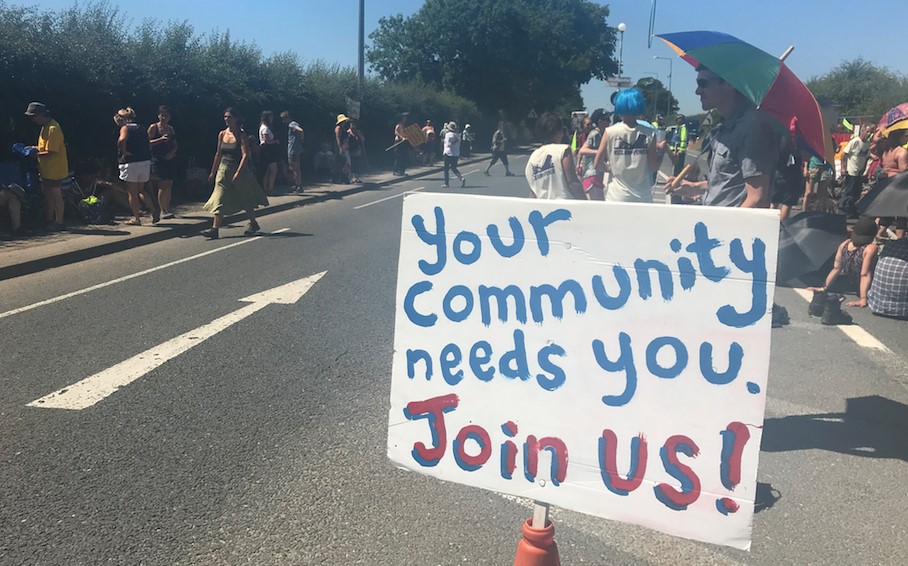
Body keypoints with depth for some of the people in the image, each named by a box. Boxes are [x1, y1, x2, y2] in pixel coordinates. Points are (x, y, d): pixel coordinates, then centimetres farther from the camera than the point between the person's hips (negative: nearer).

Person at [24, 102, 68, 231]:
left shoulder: (53, 128, -20)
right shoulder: (46, 127, 12)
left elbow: (51, 152, -23)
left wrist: (35, 154, -14)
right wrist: (34, 148, 6)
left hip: (54, 170, -10)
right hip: (47, 169, 10)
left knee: (56, 196, -1)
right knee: (48, 196, 16)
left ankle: (58, 222, 7)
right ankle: (49, 221, 25)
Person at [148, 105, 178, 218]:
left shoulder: (171, 129, 16)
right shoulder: (153, 127, 0)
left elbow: (175, 145, 16)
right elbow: (148, 143, -7)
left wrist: (172, 153, -3)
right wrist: (161, 139, -19)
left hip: (169, 159, 5)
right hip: (158, 159, -5)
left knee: (169, 186, 5)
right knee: (163, 185, -11)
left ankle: (167, 209, 12)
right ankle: (162, 211, -8)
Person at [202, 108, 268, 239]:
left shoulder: (241, 135, -8)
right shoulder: (222, 134, 7)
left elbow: (245, 155, -15)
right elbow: (218, 154, 15)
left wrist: (238, 173, -23)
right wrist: (213, 172, 16)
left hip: (239, 170, -4)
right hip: (223, 170, 4)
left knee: (245, 199, 10)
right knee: (219, 199, -6)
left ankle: (253, 224, 30)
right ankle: (215, 229, -10)